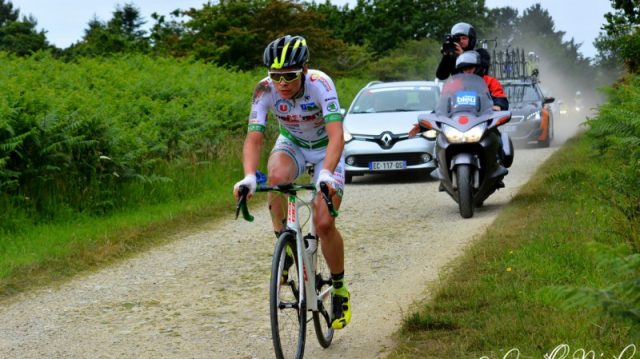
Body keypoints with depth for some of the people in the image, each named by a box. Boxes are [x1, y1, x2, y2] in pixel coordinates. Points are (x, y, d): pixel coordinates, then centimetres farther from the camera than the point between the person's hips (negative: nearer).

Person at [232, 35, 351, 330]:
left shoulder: (320, 84, -33)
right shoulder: (265, 90, -25)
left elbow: (336, 135, -42)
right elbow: (253, 138, -30)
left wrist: (326, 174, -58)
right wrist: (249, 177, -48)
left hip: (326, 149, -2)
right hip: (291, 144, 2)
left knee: (324, 223, -15)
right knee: (276, 176, -34)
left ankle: (340, 289, 9)